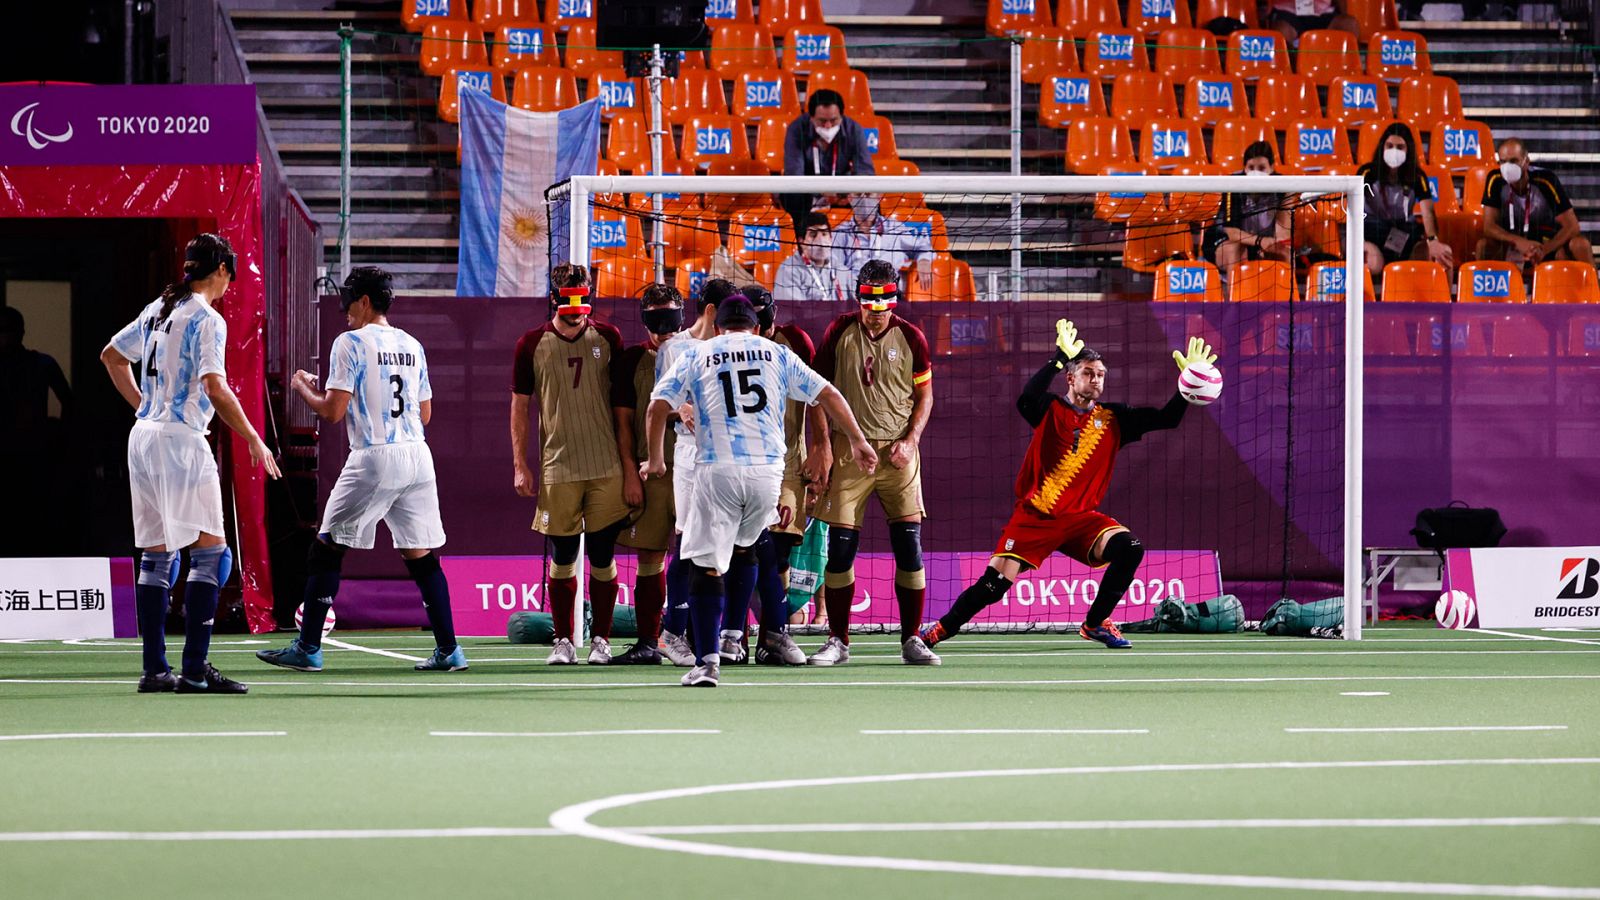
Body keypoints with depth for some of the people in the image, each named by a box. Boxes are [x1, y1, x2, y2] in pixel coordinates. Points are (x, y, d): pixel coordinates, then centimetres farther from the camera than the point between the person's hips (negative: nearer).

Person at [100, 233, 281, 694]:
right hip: (181, 440, -8)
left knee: (156, 555, 9)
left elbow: (111, 356, 25)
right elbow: (215, 390, -20)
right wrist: (254, 441, -12)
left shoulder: (158, 309, 13)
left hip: (144, 434, 8)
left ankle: (154, 669, 8)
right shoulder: (206, 319, -11)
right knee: (210, 551, -6)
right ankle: (195, 668, -12)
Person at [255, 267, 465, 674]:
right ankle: (449, 651, 3)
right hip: (417, 457, 6)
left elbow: (333, 411, -9)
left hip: (374, 458, -6)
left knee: (326, 550, 4)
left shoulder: (351, 343, -5)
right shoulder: (412, 346, 14)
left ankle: (307, 648, 3)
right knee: (422, 556, 8)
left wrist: (303, 388, 10)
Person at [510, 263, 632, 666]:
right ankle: (563, 642, 9)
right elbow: (519, 406, 9)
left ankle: (601, 639, 10)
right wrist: (520, 465, 2)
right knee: (562, 556, 2)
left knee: (602, 555, 1)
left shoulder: (607, 338, 5)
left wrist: (630, 466, 1)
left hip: (607, 469, 0)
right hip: (557, 469, 0)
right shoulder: (532, 345, 4)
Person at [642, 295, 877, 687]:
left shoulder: (695, 356, 12)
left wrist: (655, 460, 16)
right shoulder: (776, 354, 15)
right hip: (767, 471, 2)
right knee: (744, 548, 26)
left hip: (717, 471, -2)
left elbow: (657, 408, 4)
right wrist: (857, 441, 21)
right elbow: (829, 396, 13)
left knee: (707, 565, -3)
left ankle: (708, 659, -15)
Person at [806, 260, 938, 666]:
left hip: (897, 451, 0)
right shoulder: (840, 333, 2)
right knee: (840, 547, -3)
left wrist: (910, 441, -4)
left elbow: (924, 396, 10)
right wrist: (821, 445, -1)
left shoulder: (910, 338, 3)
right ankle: (837, 641, 6)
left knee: (909, 547, -4)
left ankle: (911, 640, 4)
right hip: (848, 449, 0)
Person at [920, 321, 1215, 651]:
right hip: (1035, 515, -3)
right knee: (994, 584, -11)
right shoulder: (1050, 410, -1)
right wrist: (1060, 357, -30)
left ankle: (1095, 623, -3)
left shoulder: (1113, 419, 7)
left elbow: (1166, 418, 3)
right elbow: (1026, 399, -24)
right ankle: (942, 629, 12)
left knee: (1129, 548, -22)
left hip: (1081, 517, 3)